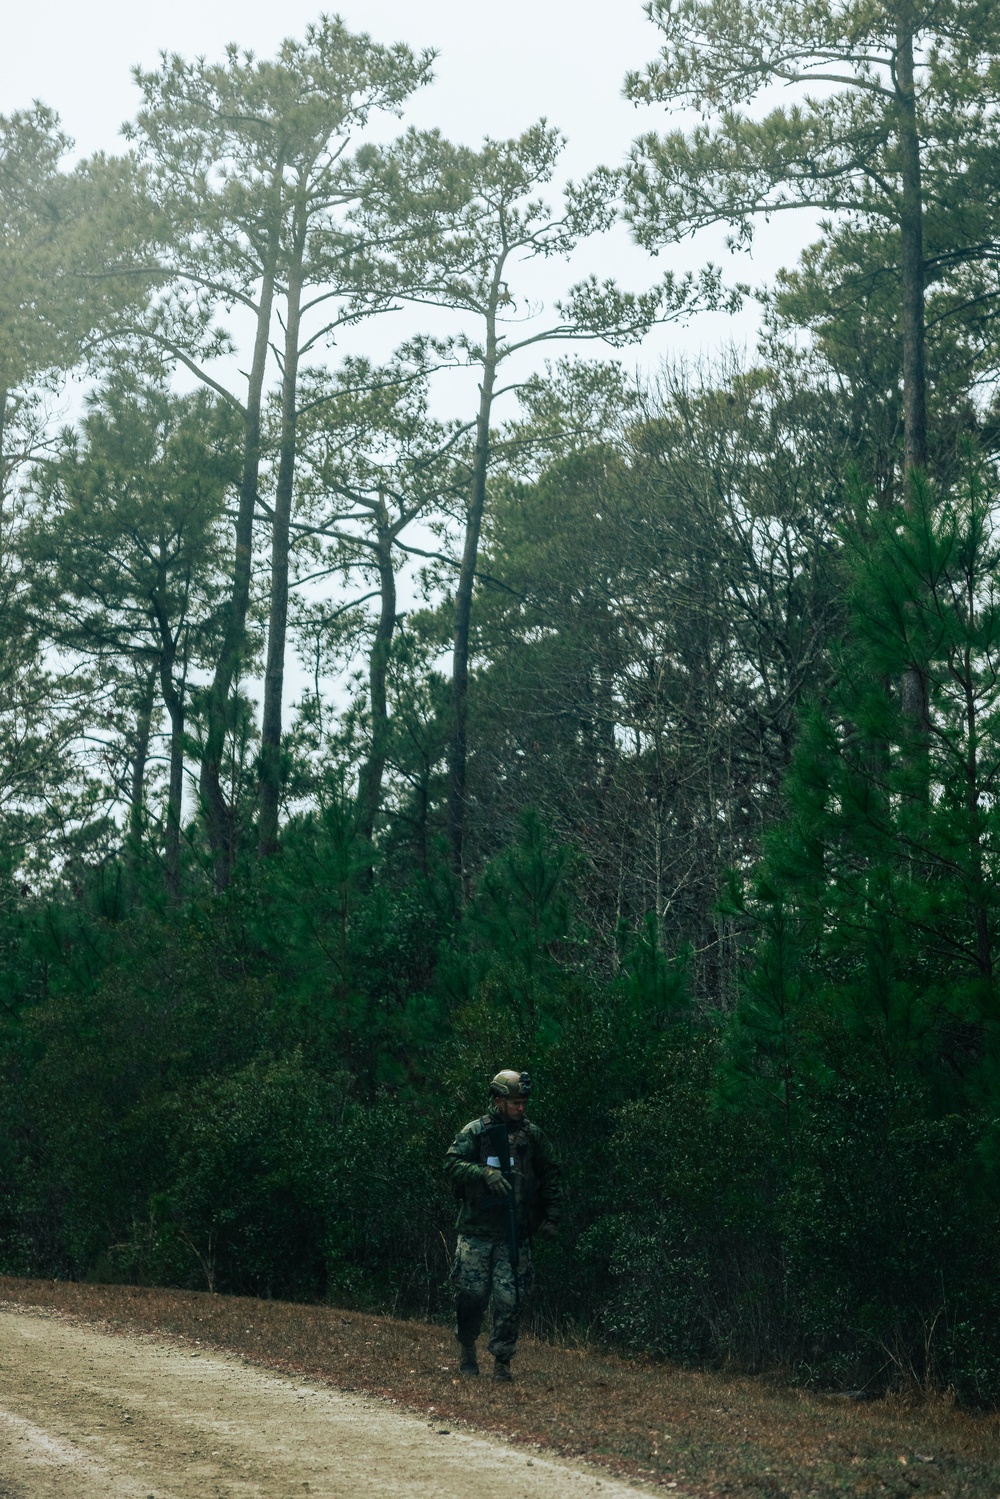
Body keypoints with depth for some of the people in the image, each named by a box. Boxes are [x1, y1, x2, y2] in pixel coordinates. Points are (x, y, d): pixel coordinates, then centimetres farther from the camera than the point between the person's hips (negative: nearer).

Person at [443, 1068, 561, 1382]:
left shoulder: (533, 1135, 8)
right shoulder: (475, 1132, -1)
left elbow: (550, 1177, 15)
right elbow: (452, 1163, -12)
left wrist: (550, 1217, 9)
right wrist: (486, 1172, -26)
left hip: (516, 1235, 2)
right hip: (476, 1230, -2)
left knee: (509, 1300, -4)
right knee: (472, 1293, 0)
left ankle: (502, 1361, 6)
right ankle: (467, 1349, 24)